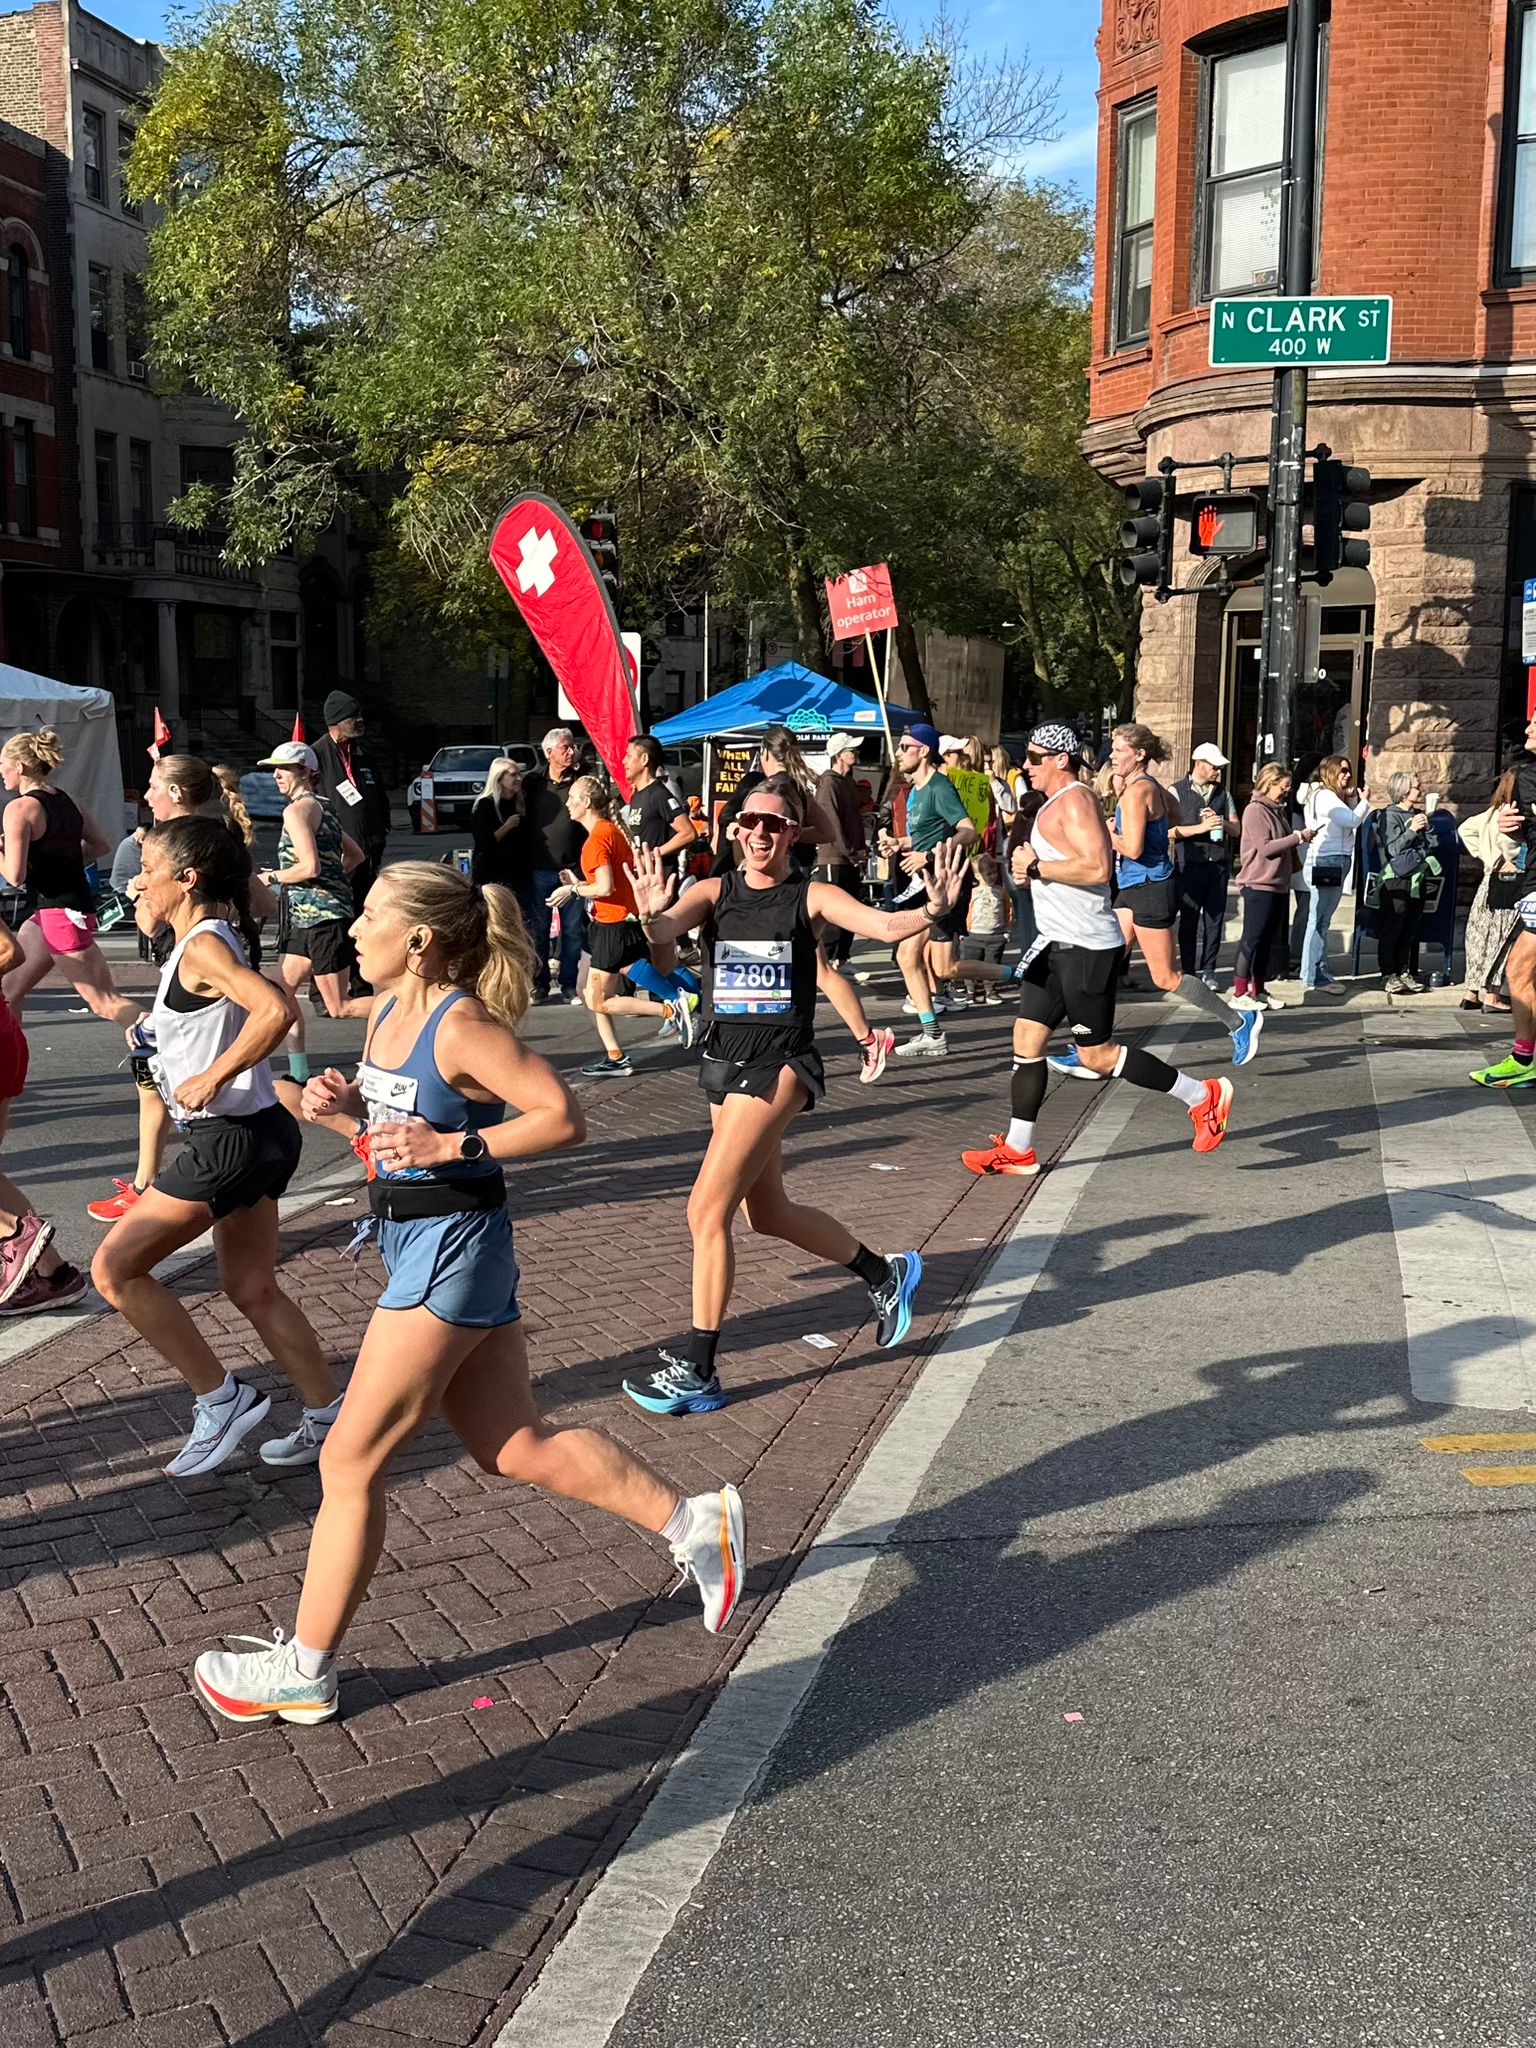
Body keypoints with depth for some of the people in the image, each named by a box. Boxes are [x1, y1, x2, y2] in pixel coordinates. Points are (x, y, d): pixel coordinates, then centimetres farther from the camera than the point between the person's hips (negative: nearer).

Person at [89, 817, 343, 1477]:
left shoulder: (202, 947, -17)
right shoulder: (218, 938, 12)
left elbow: (276, 1011, -33)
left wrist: (212, 1078, -25)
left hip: (229, 1139, -10)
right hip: (255, 1134, 10)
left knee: (114, 1268, -3)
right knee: (252, 1290, 17)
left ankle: (220, 1399, 3)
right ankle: (329, 1418, 22)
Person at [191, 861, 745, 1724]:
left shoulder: (461, 1026, -19)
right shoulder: (388, 1013, 8)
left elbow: (564, 1119, -22)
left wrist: (452, 1147, -26)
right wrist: (348, 1102, 2)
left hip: (453, 1248, -10)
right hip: (421, 1244, 10)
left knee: (352, 1459, 0)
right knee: (519, 1448, 15)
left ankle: (304, 1671, 14)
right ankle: (695, 1522, 24)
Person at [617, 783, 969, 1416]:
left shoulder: (811, 896, -5)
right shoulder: (714, 892, 4)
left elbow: (883, 925, -19)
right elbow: (668, 932, -14)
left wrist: (930, 912, -40)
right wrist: (652, 917, -37)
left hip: (780, 1061, -6)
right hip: (724, 1057, 6)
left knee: (707, 1211, -13)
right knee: (768, 1213, 18)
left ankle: (696, 1370, -4)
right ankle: (885, 1274, 41)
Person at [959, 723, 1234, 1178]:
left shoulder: (1075, 800, -16)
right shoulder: (1055, 803, 16)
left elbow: (1097, 867, -28)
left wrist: (1036, 866, -20)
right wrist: (1033, 867, 13)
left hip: (1085, 948, -10)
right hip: (1059, 943, 10)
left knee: (1096, 1054, -4)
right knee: (1027, 1037, 8)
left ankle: (1202, 1096, 8)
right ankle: (1017, 1149, 13)